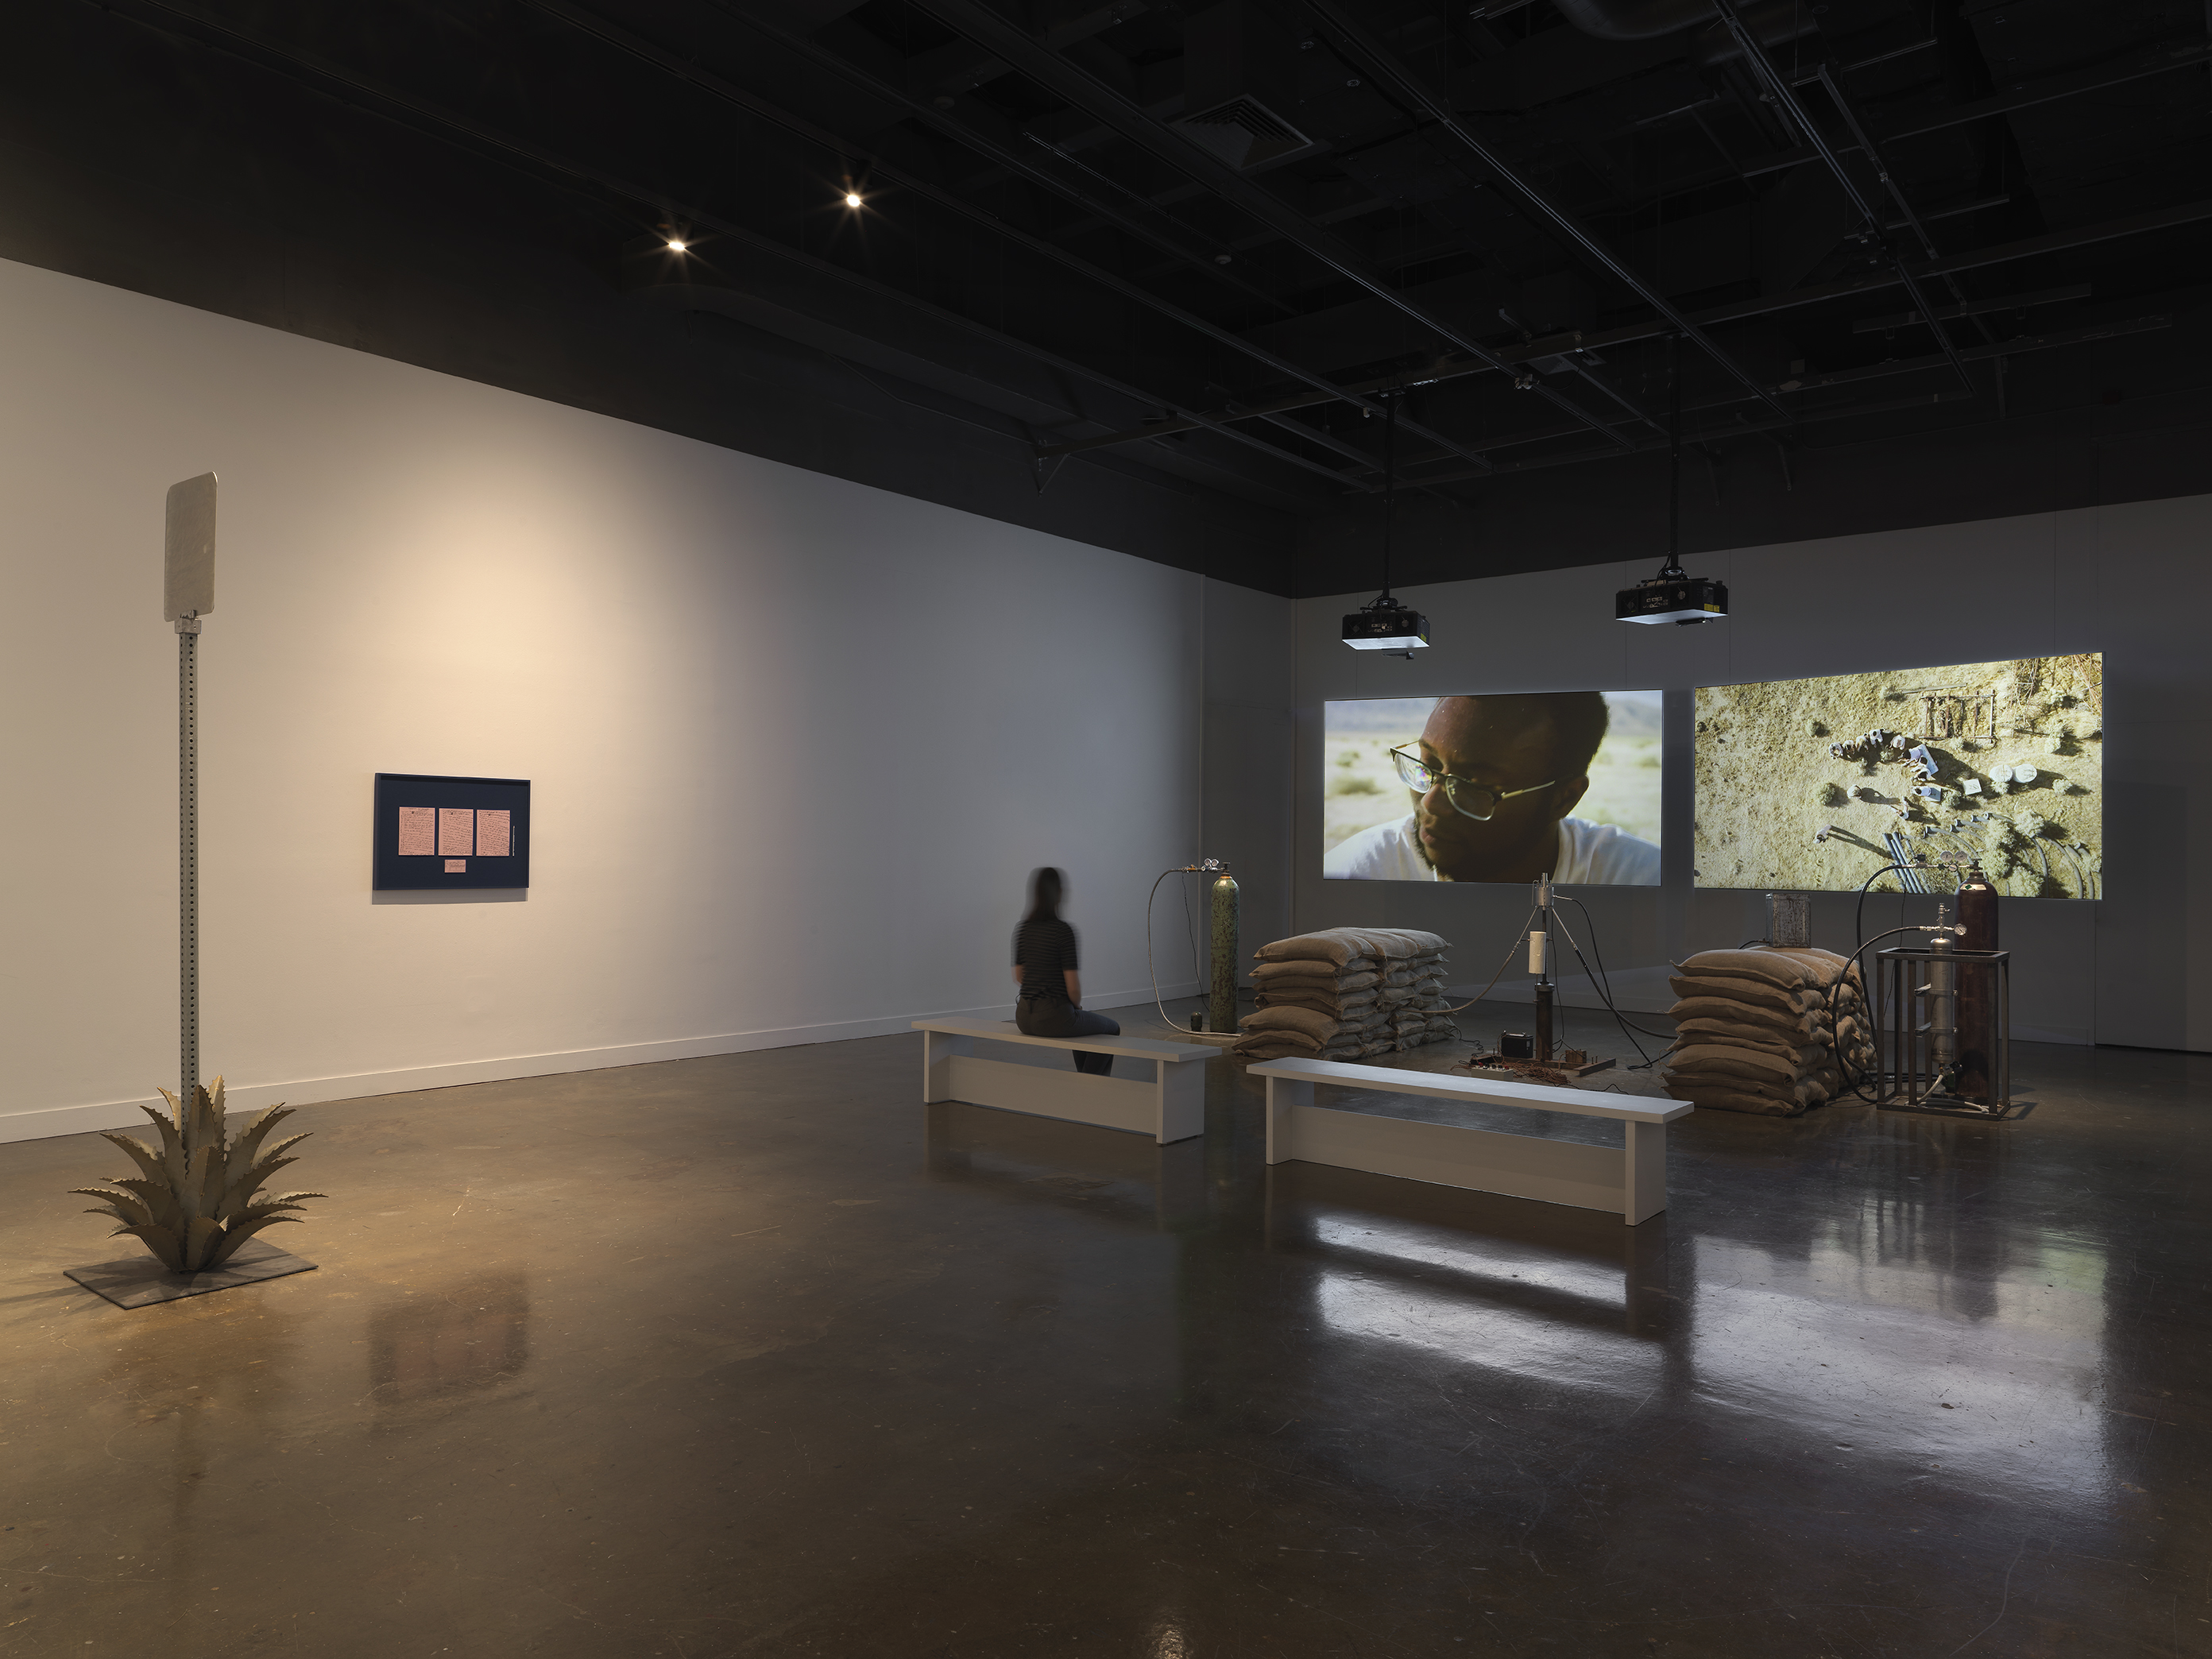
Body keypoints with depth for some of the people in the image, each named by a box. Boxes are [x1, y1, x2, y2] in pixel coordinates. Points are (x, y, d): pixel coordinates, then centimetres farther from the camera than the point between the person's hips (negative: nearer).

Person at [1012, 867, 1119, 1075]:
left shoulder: (1022, 928, 3)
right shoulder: (1064, 931, -18)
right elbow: (1073, 988, -18)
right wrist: (1077, 1005, 4)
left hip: (1024, 1018, 7)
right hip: (1053, 1018, -7)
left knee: (1083, 1024, 36)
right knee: (1112, 1029, 22)